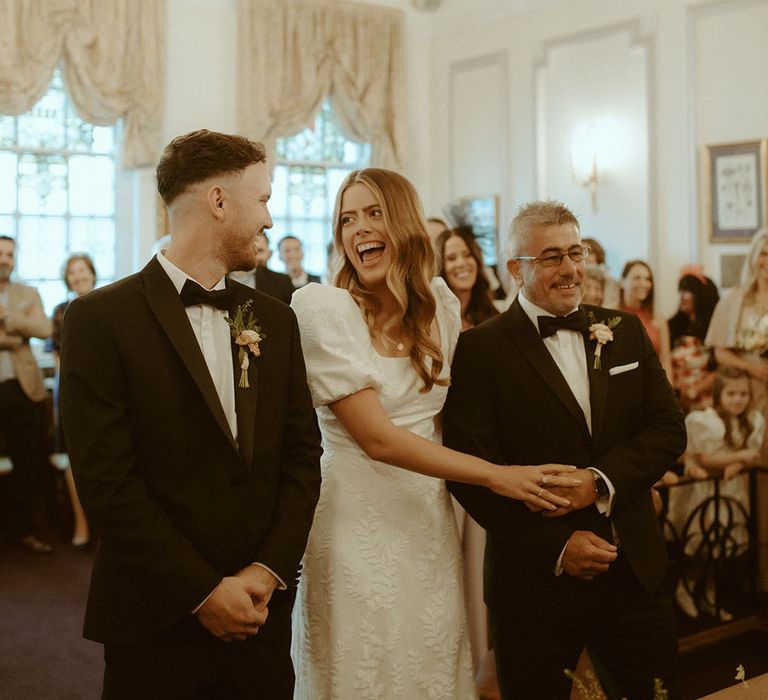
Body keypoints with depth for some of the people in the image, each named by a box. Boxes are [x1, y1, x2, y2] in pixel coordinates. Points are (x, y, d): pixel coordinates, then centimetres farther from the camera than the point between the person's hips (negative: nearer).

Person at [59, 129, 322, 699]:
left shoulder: (275, 320, 7)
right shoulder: (102, 319, -9)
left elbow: (302, 452, 6)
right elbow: (107, 481, -13)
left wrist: (269, 570, -6)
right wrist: (204, 590, -14)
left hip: (262, 609, 4)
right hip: (157, 622, -4)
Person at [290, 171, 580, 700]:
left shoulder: (439, 302, 4)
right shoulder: (324, 308, -12)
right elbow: (375, 438, -17)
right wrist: (497, 475, -17)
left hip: (430, 518, 5)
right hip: (357, 521, -5)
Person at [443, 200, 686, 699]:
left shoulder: (626, 331, 8)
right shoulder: (481, 349, -7)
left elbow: (669, 427, 2)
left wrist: (601, 481, -15)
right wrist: (556, 545, -15)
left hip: (634, 570, 4)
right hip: (537, 580, -3)